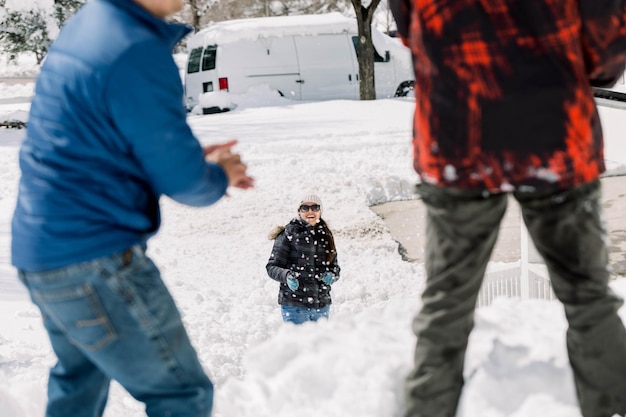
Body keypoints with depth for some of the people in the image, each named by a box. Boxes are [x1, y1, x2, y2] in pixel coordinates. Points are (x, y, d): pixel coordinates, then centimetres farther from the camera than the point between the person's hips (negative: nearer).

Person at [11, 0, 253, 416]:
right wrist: (220, 177, 8)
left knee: (79, 379, 28)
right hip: (94, 261, -10)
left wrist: (195, 157, 11)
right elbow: (182, 181, -14)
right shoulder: (139, 54, -21)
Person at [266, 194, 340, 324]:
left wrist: (332, 275, -4)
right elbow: (272, 266, -4)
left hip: (322, 305, 5)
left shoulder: (325, 236, 12)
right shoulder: (288, 234, -3)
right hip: (294, 305, -5)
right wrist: (286, 276, -24)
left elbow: (334, 266, 18)